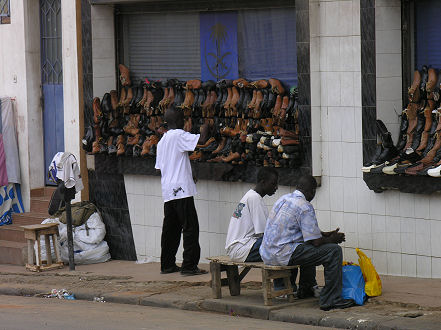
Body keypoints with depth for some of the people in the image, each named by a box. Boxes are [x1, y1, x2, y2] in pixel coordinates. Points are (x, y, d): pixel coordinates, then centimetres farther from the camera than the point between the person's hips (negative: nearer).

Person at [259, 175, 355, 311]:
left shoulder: (284, 198, 15)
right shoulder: (305, 207, -14)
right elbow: (316, 242, -13)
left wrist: (325, 234, 27)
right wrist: (331, 239, 7)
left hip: (267, 254, 10)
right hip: (283, 255, -10)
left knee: (308, 248, 36)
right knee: (334, 251, -10)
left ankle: (306, 289, 45)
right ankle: (331, 299, -11)